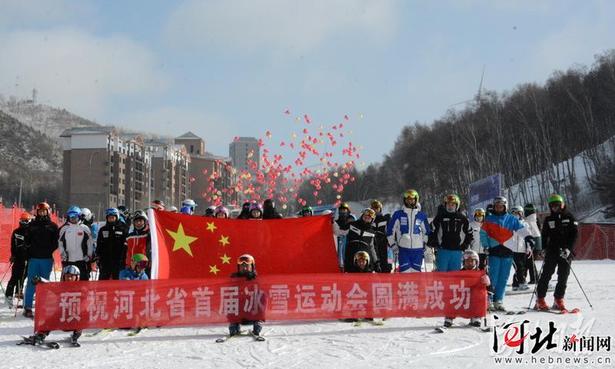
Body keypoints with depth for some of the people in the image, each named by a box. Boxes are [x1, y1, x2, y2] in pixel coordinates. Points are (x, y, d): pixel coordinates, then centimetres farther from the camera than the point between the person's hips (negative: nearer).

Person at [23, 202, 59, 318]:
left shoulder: (53, 226, 6)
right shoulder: (32, 225, 9)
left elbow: (56, 242, 5)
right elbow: (27, 240, 11)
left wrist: (49, 250, -8)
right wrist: (31, 249, -3)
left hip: (47, 259, 0)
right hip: (34, 258, 0)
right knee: (31, 283, -2)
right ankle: (27, 308, 0)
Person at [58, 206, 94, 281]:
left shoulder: (84, 228, 2)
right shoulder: (64, 228, 6)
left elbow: (90, 242, 5)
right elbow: (60, 242, 10)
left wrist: (89, 255, 0)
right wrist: (62, 254, -2)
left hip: (82, 260, -1)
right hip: (68, 260, 1)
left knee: (84, 279, 0)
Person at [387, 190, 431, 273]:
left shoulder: (422, 216, 8)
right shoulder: (398, 214, 4)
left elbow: (427, 231, 20)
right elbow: (390, 230, 8)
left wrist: (424, 244, 12)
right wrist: (393, 245, 4)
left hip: (418, 250, 2)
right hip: (403, 249, -1)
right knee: (405, 272, -7)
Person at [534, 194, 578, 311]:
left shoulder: (569, 217, 5)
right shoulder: (548, 219, 11)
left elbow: (574, 233, -1)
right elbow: (544, 236, 12)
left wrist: (568, 248, -12)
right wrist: (544, 249, -3)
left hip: (566, 252, 0)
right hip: (552, 251, 1)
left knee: (563, 276, 0)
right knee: (546, 275, -5)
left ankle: (559, 300, 8)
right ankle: (540, 300, -3)